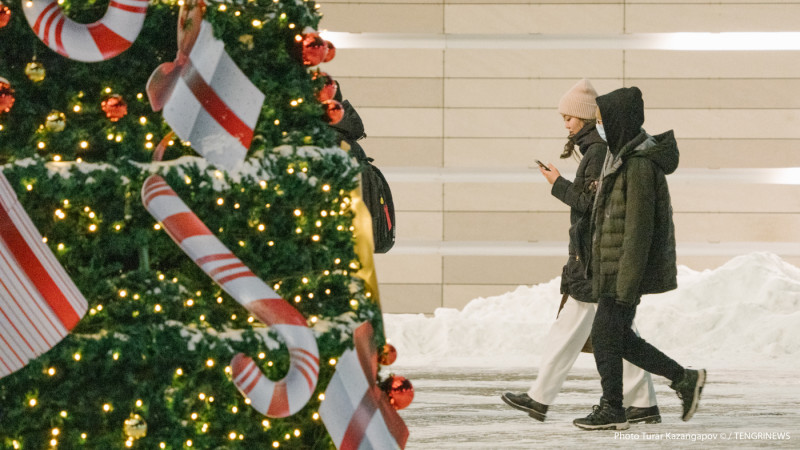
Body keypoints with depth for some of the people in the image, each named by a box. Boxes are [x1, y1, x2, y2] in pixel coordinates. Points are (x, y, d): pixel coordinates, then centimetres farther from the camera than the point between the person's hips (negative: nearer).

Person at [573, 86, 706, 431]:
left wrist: (627, 283, -21)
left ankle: (612, 411, 10)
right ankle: (684, 379, 18)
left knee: (605, 335, -1)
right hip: (614, 266, 10)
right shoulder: (624, 156, 11)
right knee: (618, 337, 12)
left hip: (627, 266, -10)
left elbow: (639, 228, -22)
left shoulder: (640, 166, -20)